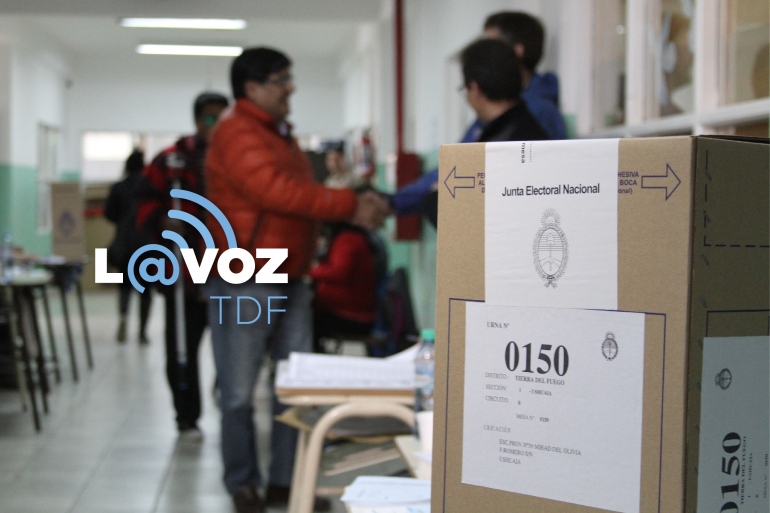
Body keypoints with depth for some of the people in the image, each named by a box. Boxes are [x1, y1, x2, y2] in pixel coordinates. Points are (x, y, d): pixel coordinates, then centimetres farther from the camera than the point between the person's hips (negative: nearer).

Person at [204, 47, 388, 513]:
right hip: (244, 284, -9)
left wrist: (355, 207, -2)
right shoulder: (237, 133, -13)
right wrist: (351, 206, -21)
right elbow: (277, 192, -24)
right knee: (241, 392, 1)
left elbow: (302, 195, 16)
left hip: (290, 281, 9)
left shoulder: (281, 133, 17)